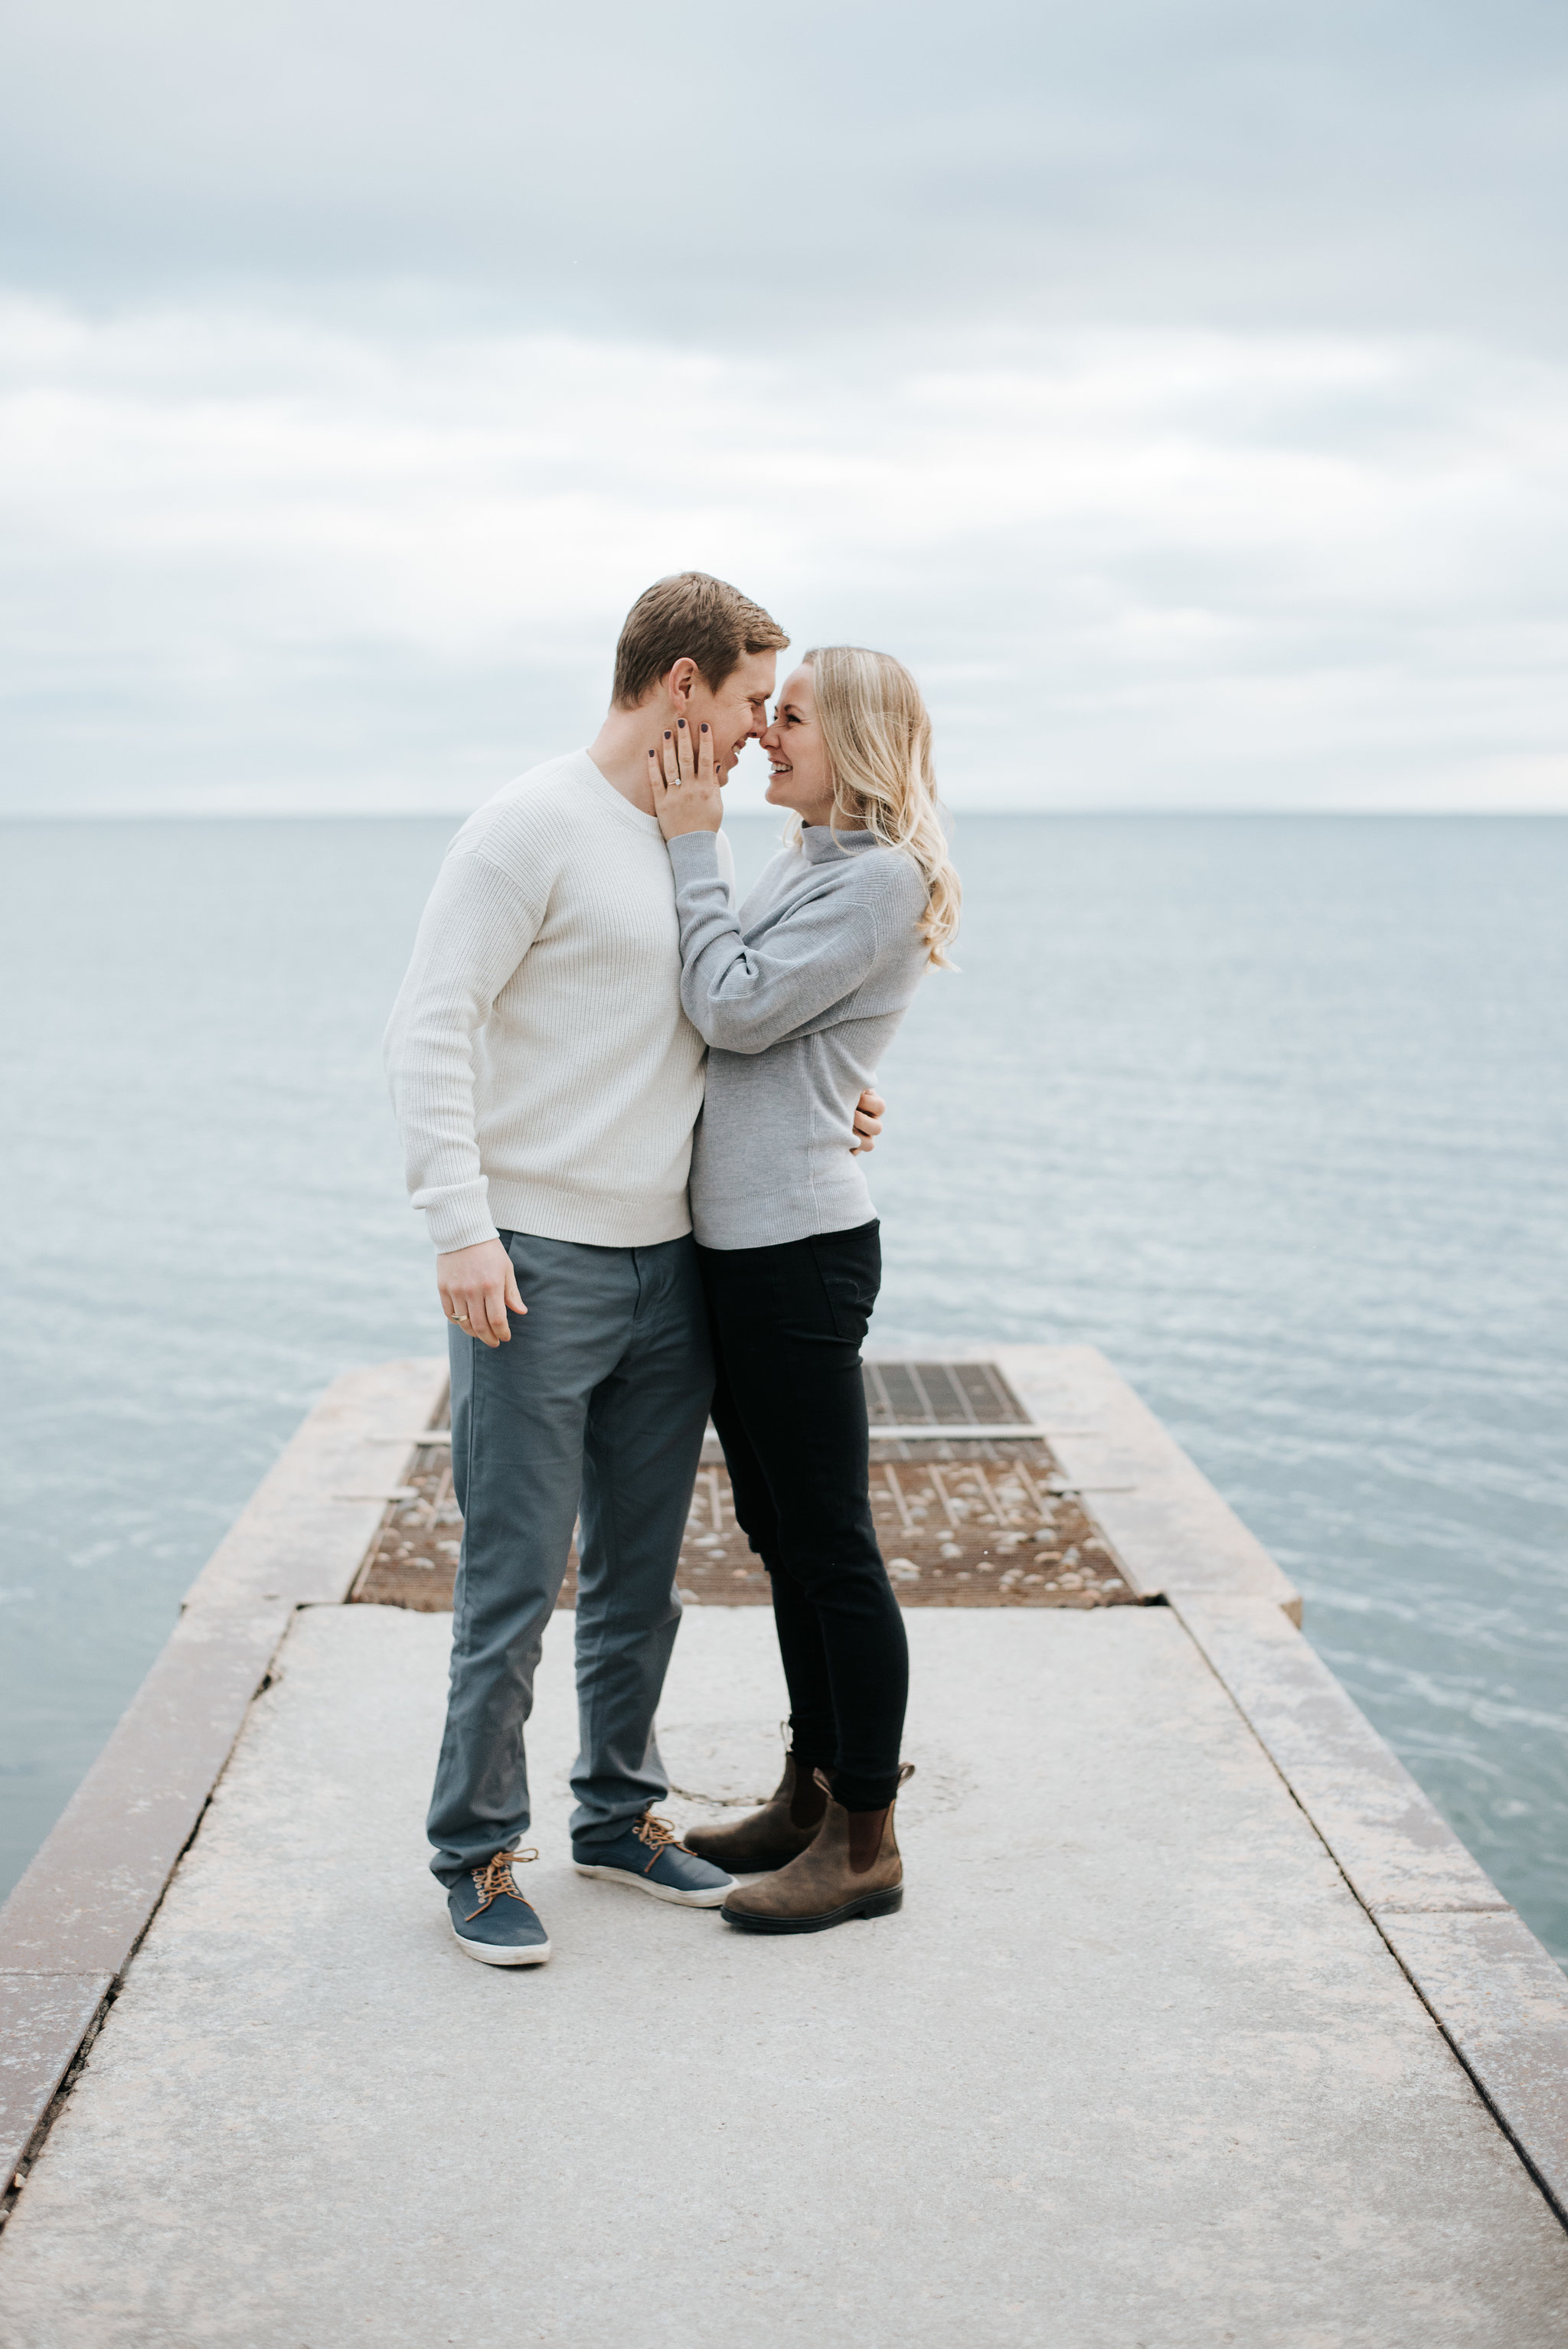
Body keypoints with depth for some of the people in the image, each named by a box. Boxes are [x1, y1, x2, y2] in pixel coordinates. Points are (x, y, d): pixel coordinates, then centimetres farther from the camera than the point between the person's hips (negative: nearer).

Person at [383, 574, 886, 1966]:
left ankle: (620, 1813, 29)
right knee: (515, 1581, -1)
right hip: (537, 1264, -7)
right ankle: (478, 1851, 13)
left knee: (642, 1576, 15)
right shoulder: (537, 827, -10)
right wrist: (460, 1223, -20)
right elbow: (432, 1027, -13)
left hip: (669, 1261, 8)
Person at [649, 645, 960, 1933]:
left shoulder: (883, 879, -12)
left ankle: (867, 1842, 10)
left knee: (832, 1547, -1)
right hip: (736, 1243, 10)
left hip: (801, 1247, -10)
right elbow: (723, 1012, 14)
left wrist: (695, 846, -11)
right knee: (782, 1536, 17)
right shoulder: (798, 864, 16)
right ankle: (811, 1794, 31)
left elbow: (737, 1009, -18)